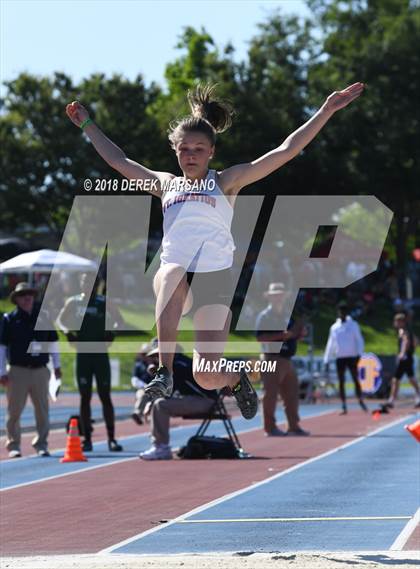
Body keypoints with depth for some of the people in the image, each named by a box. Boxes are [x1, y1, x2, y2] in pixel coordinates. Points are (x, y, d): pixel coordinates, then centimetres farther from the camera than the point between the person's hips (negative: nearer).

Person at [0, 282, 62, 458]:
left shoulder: (44, 316, 7)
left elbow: (52, 341, 15)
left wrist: (57, 366, 11)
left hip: (40, 371, 2)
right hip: (18, 371, -2)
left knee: (42, 410, 4)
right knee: (14, 410, -1)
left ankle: (41, 444, 13)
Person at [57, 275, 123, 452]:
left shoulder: (104, 303, 2)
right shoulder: (73, 302, 3)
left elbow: (118, 320, 12)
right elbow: (60, 320, 15)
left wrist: (111, 333, -5)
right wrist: (68, 332, -3)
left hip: (101, 354, -1)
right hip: (83, 355, 1)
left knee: (105, 397, -2)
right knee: (85, 397, 2)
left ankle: (111, 439, 1)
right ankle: (87, 439, 6)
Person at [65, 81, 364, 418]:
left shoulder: (226, 182, 9)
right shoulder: (166, 184, 18)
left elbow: (285, 152, 4)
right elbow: (119, 160, 29)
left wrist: (326, 111, -1)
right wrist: (87, 125, 33)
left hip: (215, 280, -2)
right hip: (174, 280, 2)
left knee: (207, 377, -14)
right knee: (172, 274, -39)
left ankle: (237, 379, 26)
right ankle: (165, 373, -34)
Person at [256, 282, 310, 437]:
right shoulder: (265, 316, -7)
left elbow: (291, 335, 26)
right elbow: (260, 336, -19)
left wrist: (297, 333, 4)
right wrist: (282, 335, -24)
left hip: (286, 359, 8)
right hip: (272, 358, -8)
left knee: (292, 393, 9)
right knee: (271, 393, -6)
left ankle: (293, 426, 14)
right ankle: (270, 428, -3)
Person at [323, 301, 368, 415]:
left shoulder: (353, 325, 2)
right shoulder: (334, 327, 10)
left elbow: (359, 340, 0)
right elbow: (330, 344, 14)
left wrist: (359, 353, -14)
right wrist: (326, 360, 9)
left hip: (351, 357, -3)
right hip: (339, 358, 3)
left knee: (355, 379, -2)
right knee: (341, 382, 1)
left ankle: (361, 401, 10)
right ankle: (344, 406, 4)